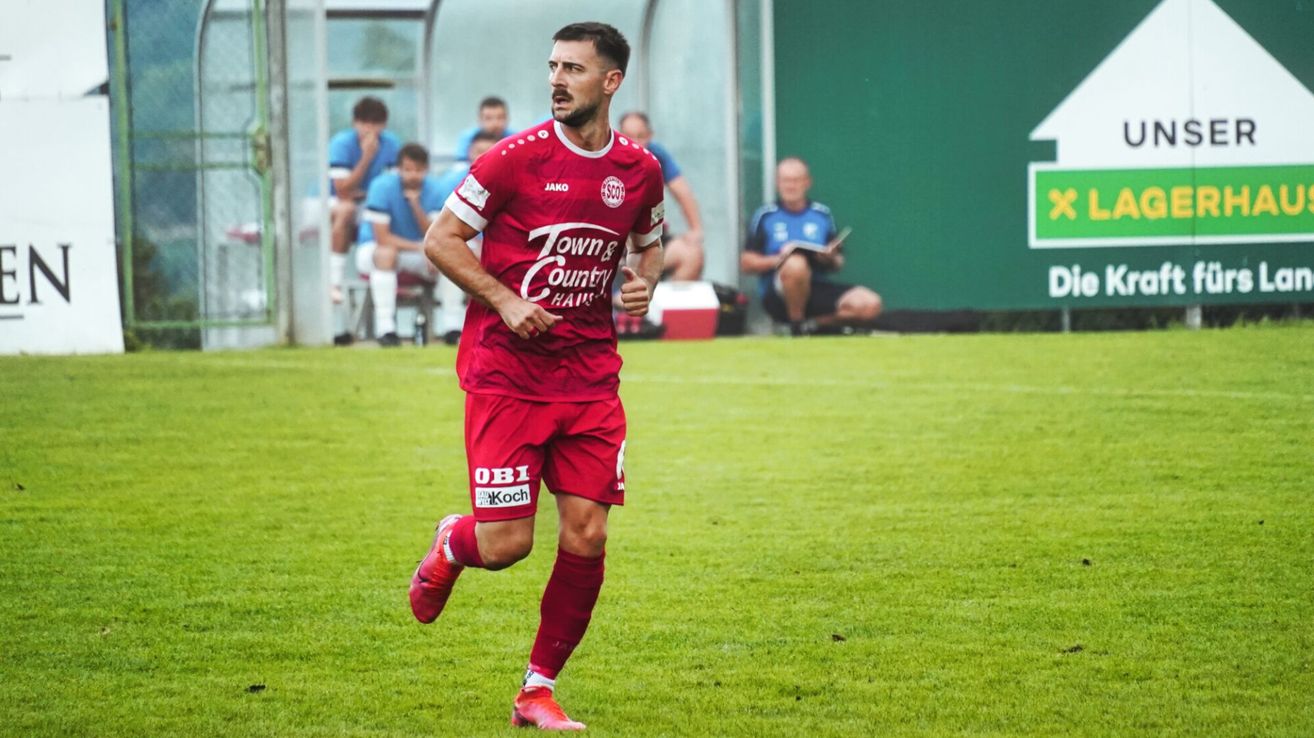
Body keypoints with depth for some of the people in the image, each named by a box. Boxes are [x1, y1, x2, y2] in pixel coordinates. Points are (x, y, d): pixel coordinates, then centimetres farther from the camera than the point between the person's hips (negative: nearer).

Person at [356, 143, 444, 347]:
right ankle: (385, 328, -40)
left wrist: (416, 206, -26)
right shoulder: (383, 186, -19)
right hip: (373, 249, -4)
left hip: (416, 251, 4)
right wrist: (419, 247, -25)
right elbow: (382, 238, -23)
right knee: (387, 253, -39)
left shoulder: (433, 189, -7)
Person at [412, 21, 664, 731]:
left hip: (590, 375, 4)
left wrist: (643, 281, 2)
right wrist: (505, 300, -14)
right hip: (505, 373, -3)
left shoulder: (639, 171, 5)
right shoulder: (516, 158, -7)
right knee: (504, 545, -8)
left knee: (586, 539, -4)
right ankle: (451, 545, 30)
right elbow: (441, 239, -3)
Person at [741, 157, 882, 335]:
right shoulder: (765, 216, 5)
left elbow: (838, 264, 17)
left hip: (816, 288, 3)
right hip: (778, 296, -3)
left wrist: (831, 260, -7)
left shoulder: (822, 214, 13)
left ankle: (812, 325, -6)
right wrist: (779, 259, -15)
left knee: (870, 304, -21)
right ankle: (796, 325, -16)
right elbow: (746, 263, 0)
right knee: (796, 264, -39)